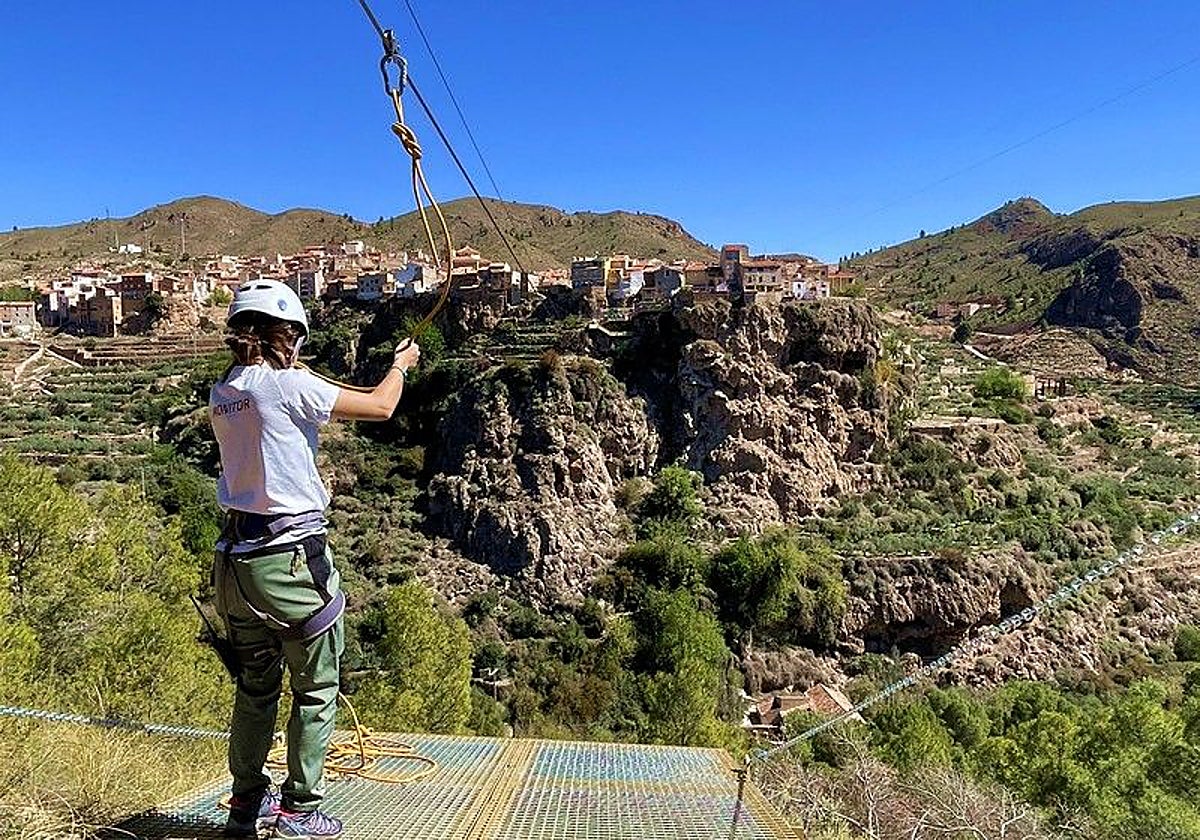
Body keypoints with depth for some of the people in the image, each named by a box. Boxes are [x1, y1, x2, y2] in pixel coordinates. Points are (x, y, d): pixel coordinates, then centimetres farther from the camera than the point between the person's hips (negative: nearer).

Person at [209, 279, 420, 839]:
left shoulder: (222, 395, 7)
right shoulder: (288, 385, -14)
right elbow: (380, 407, -7)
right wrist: (400, 364, 11)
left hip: (237, 557, 8)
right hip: (292, 556, -7)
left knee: (255, 684, 20)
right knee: (316, 689, 8)